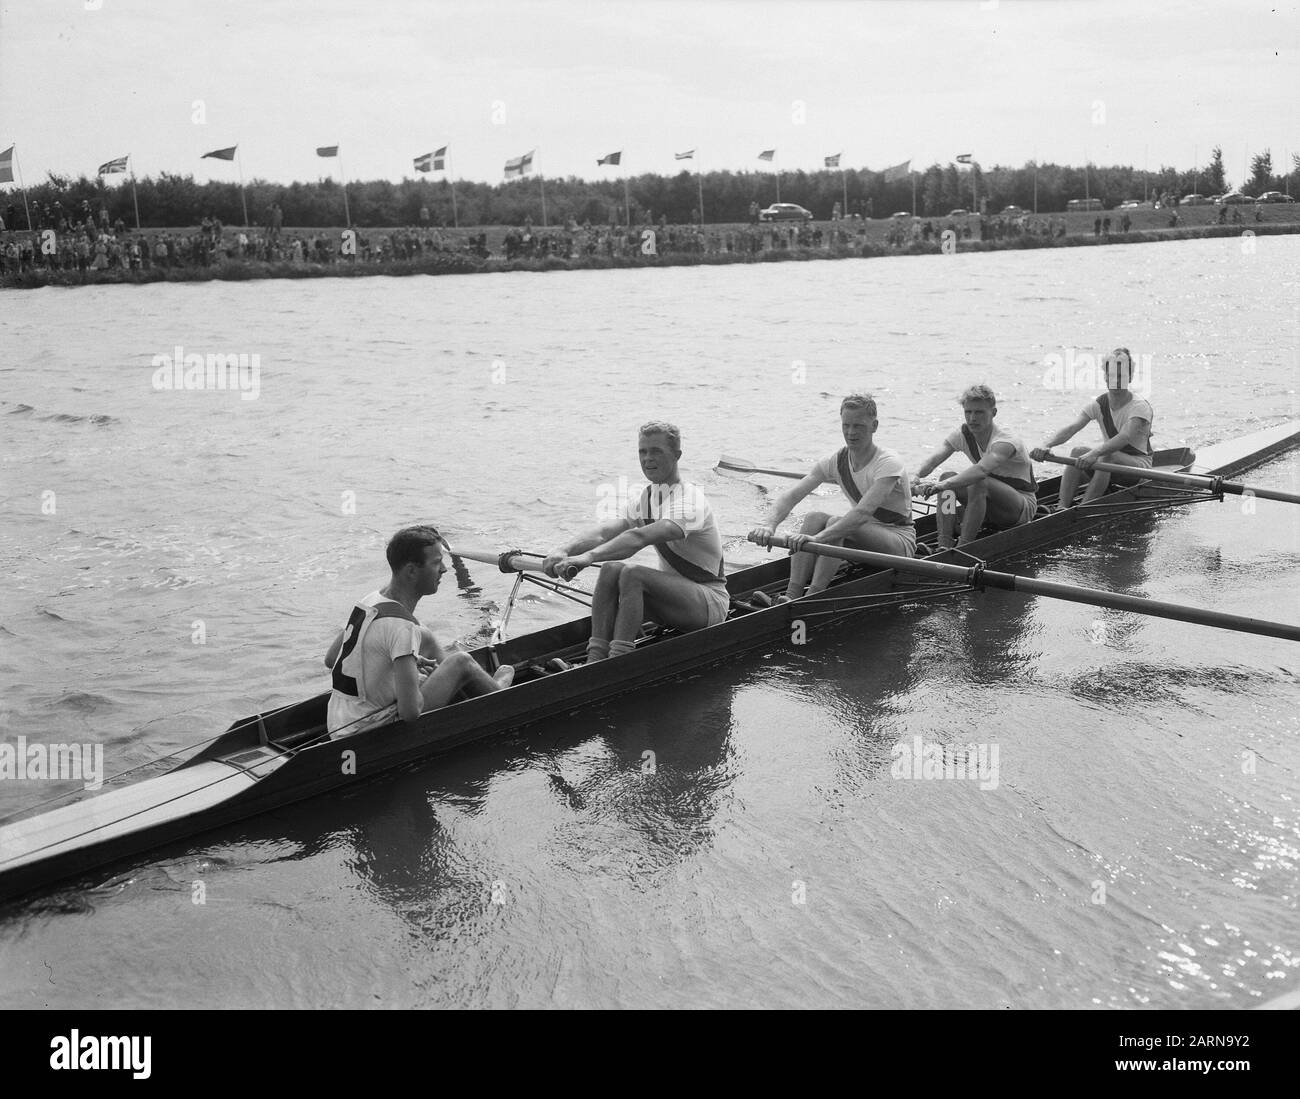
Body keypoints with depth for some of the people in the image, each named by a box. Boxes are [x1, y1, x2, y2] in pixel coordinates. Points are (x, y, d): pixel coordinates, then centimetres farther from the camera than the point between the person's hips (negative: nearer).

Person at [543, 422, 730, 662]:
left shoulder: (690, 501, -19)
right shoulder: (641, 500, 7)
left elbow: (641, 537, -36)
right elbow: (604, 532, -10)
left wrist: (588, 557, -48)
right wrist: (565, 551, -31)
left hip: (710, 601, -7)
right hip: (673, 595, 7)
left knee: (632, 574, -30)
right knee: (612, 569, -19)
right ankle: (594, 662, -25)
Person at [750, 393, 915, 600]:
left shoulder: (888, 463, -23)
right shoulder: (836, 461, -4)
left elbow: (863, 512, -38)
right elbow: (791, 495, -14)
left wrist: (818, 538, -49)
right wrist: (769, 524, -35)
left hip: (900, 538, -6)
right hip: (863, 538, 6)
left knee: (835, 524, -31)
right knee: (814, 517, -21)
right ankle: (791, 595, -32)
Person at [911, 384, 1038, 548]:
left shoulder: (1006, 440, -27)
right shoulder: (963, 434, -5)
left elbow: (981, 470, -46)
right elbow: (934, 458, -21)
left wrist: (942, 485, -58)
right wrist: (917, 478, -43)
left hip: (1024, 506, -7)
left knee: (979, 483, -34)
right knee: (948, 476, -16)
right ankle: (944, 546, -26)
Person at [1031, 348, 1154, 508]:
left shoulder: (1140, 407, -17)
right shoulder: (1098, 405, -3)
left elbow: (1125, 437, -36)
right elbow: (1072, 427, -20)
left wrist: (1096, 452, -54)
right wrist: (1046, 445, -40)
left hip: (1139, 465, -5)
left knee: (1107, 456, -35)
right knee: (1077, 452, -24)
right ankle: (1062, 507, -32)